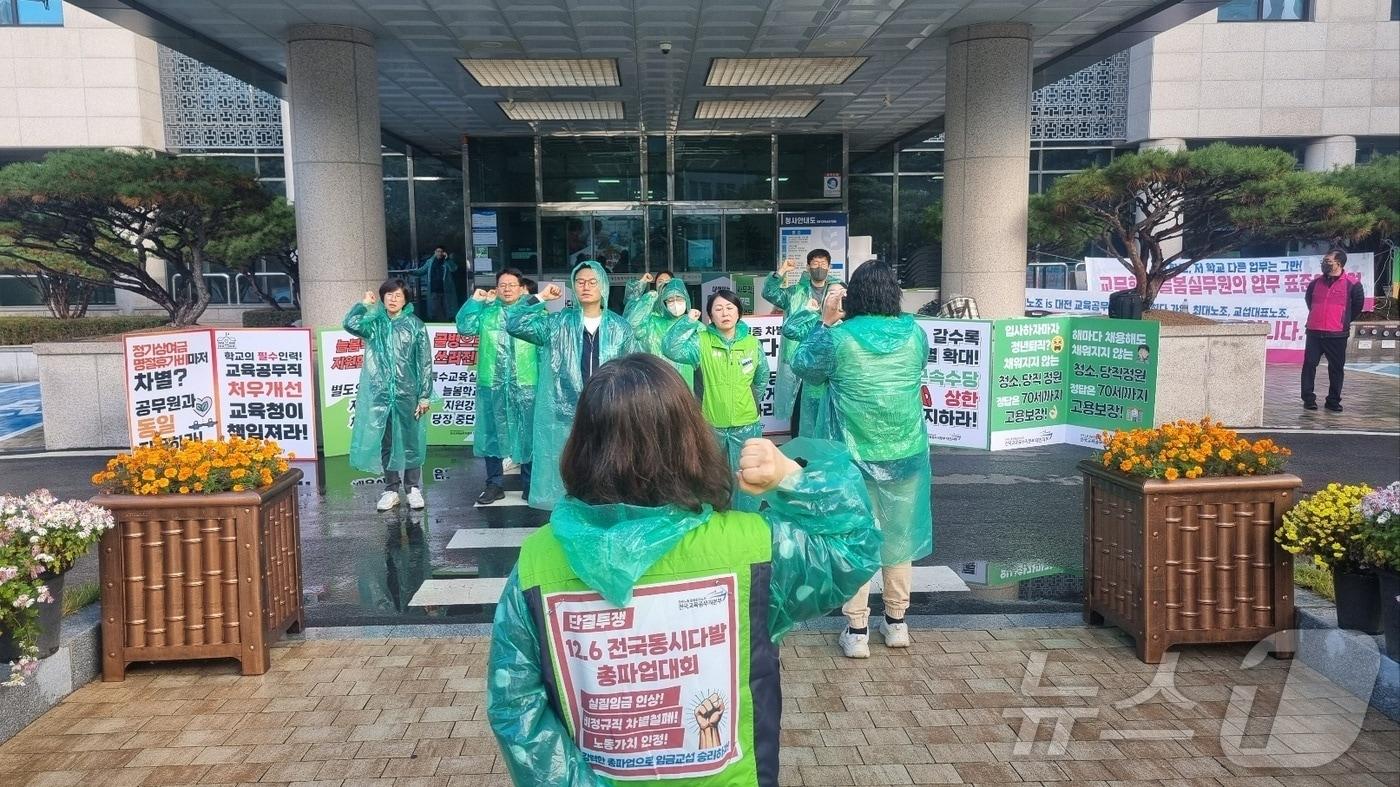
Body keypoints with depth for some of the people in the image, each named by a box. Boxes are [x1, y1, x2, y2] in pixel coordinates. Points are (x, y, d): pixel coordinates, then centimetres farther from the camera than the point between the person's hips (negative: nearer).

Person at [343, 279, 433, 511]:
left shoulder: (415, 325, 0)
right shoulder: (374, 323, 5)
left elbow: (425, 362, -1)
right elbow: (350, 324, -16)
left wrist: (425, 395, -6)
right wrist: (365, 304, -3)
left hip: (408, 394, -2)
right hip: (380, 394, 2)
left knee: (411, 441, 6)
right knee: (385, 442, 8)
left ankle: (414, 488, 17)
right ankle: (391, 490, 18)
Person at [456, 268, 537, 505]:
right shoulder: (486, 311, 10)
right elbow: (464, 327, -1)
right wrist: (475, 300, -4)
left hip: (526, 385, -2)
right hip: (492, 385, 2)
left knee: (528, 435, 4)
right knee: (492, 434, 9)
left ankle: (530, 485, 15)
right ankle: (495, 484, 20)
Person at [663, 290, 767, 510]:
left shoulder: (752, 343, -1)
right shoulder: (702, 341, -6)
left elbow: (761, 380, 12)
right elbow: (671, 349, -22)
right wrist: (689, 321, -18)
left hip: (746, 427, 1)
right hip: (712, 427, 0)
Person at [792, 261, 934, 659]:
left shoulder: (839, 338, -14)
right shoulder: (914, 333, -5)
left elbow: (802, 365, 2)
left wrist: (825, 322, 7)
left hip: (856, 456, -3)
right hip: (907, 454, 3)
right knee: (900, 536, 15)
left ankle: (857, 632, 12)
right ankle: (897, 623, 28)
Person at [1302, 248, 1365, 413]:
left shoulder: (1352, 283, -5)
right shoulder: (1316, 282, 6)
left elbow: (1358, 304, 7)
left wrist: (1345, 320, 13)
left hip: (1337, 335, -3)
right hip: (1314, 333, 3)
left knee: (1336, 368, 5)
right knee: (1309, 365, -1)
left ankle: (1333, 401, 14)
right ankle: (1308, 399, 6)